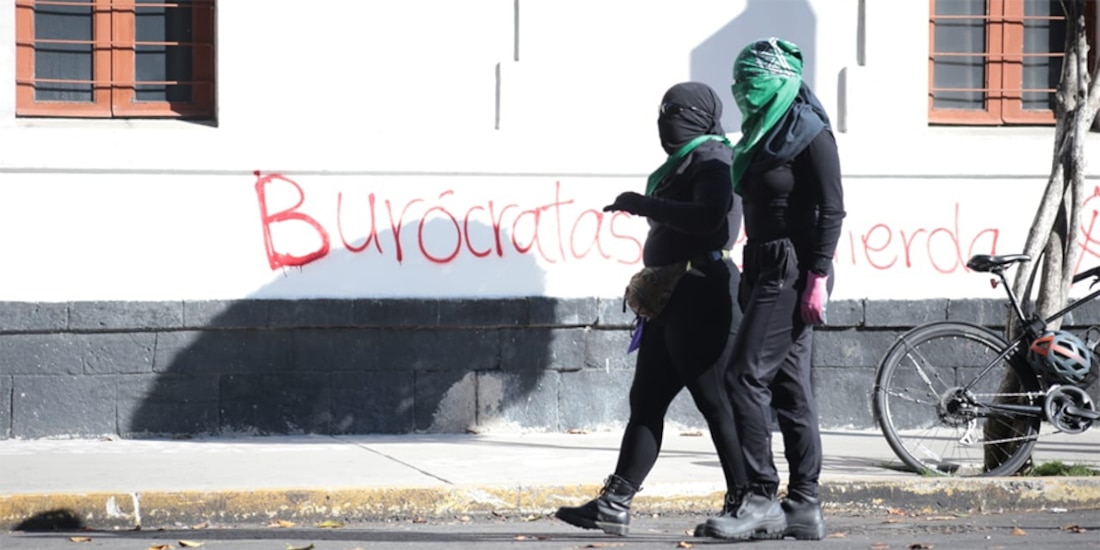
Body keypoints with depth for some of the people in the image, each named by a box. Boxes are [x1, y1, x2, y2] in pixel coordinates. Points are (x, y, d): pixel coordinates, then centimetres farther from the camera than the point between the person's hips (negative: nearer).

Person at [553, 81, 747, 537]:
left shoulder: (712, 159, -9)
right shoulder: (684, 161, 20)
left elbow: (708, 218, -26)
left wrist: (644, 204, -21)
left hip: (702, 298, -10)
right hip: (672, 298, 10)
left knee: (716, 403, -7)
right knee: (646, 400, 7)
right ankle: (615, 503, 7)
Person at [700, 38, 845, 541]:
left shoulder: (810, 134, -9)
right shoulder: (765, 135, 17)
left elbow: (832, 210, -15)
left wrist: (818, 278, -21)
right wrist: (752, 275, 18)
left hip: (793, 270, -9)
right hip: (765, 269, 9)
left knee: (747, 376, -14)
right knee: (789, 387, 7)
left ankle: (762, 501, -12)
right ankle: (804, 508, 9)